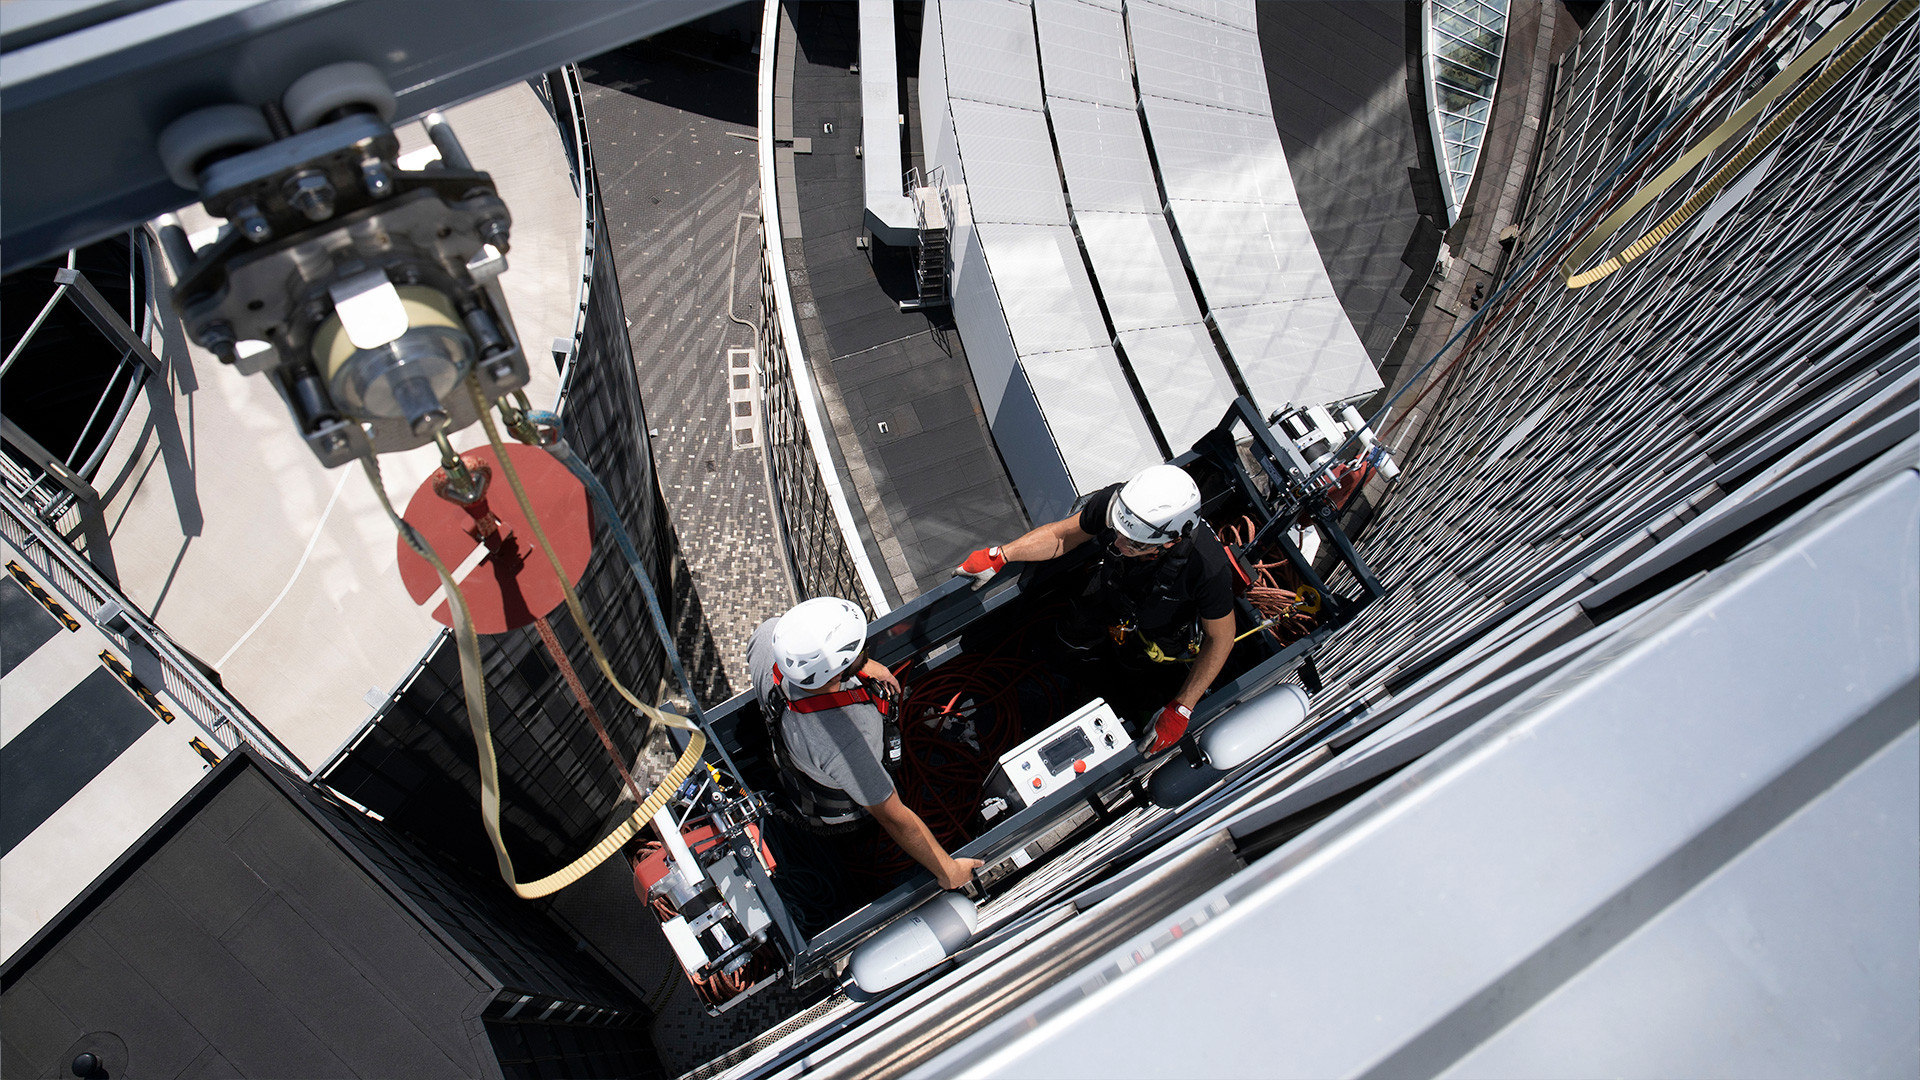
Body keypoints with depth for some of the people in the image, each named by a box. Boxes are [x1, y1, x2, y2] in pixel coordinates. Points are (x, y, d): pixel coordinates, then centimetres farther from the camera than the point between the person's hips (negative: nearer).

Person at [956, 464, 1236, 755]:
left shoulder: (1209, 568, -48)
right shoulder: (1112, 501, -40)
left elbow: (1220, 638, -29)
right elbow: (1063, 535, -16)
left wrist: (1180, 712, -28)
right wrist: (999, 556, -23)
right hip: (1113, 588, 4)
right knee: (1072, 637, 22)